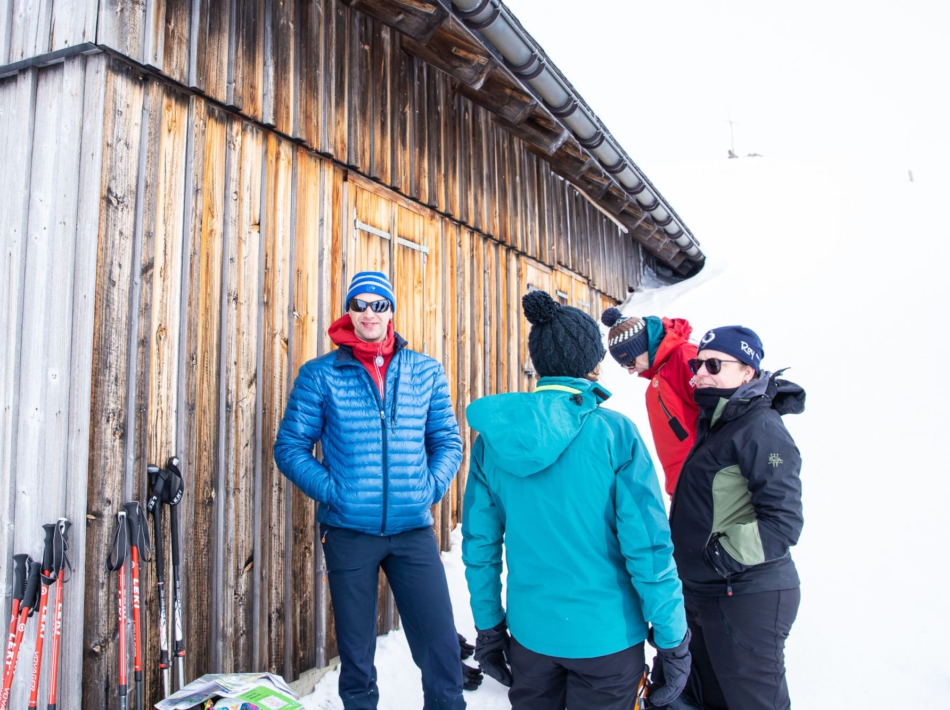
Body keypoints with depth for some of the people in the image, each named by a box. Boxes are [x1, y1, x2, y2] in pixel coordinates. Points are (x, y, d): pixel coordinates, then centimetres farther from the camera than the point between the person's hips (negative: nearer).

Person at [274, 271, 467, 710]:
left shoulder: (426, 372, 4)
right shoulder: (320, 374, -1)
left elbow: (447, 441, 9)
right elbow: (290, 446, 1)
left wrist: (432, 487, -5)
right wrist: (331, 491, -10)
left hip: (414, 530, 1)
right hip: (348, 532, -1)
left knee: (441, 644, 2)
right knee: (355, 650, 14)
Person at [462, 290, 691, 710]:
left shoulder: (492, 434, -6)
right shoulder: (613, 431, -17)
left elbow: (479, 542, 0)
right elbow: (648, 546, -16)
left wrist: (489, 627, 11)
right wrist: (673, 640, -4)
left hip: (529, 633, 4)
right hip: (606, 637, -3)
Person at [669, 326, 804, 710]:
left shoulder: (762, 430, -19)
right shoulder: (716, 422, 9)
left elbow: (782, 523, -25)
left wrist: (722, 557, -24)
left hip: (747, 599, -9)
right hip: (706, 592, 9)